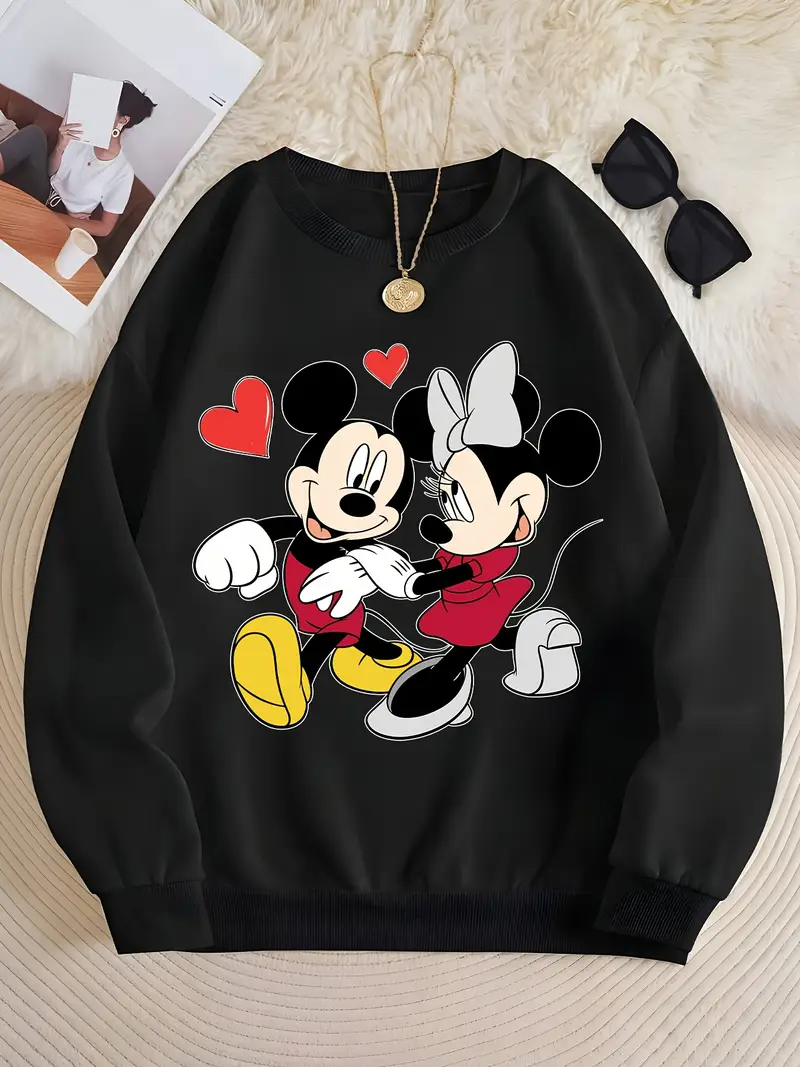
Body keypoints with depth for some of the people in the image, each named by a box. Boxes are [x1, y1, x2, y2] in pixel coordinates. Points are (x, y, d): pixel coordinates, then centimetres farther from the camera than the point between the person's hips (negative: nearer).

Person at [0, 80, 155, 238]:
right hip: (41, 195, 4)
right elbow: (49, 172, 7)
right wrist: (60, 146, -15)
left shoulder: (123, 172, -14)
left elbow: (104, 228, -10)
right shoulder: (80, 137, -3)